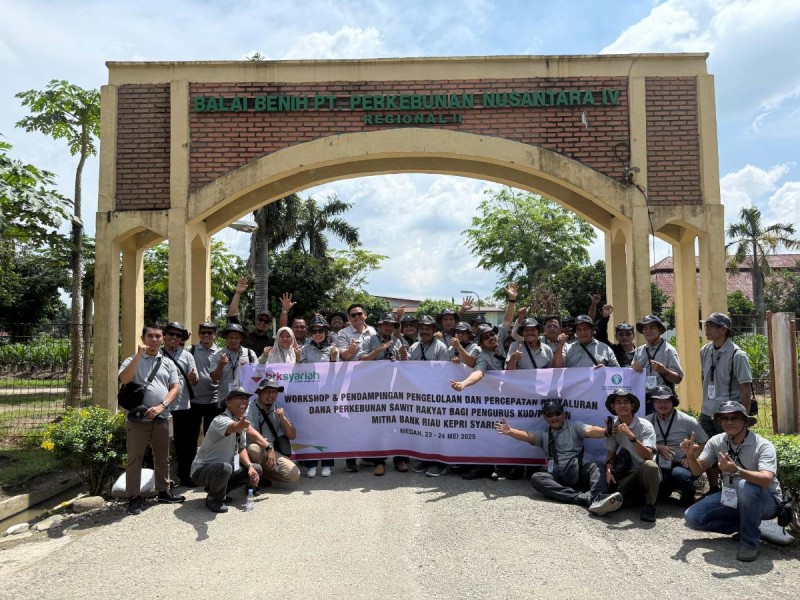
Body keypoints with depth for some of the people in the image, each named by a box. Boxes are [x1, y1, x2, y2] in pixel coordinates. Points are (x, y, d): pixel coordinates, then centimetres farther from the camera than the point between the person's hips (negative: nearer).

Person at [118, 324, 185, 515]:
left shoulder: (168, 363, 10)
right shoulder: (133, 360, 1)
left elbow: (175, 388, 4)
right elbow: (124, 379, -17)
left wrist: (161, 406, -11)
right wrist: (139, 355, -22)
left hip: (161, 419, 4)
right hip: (137, 419, -3)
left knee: (162, 458, 14)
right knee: (135, 459, 2)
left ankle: (163, 491, 27)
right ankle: (134, 497, 11)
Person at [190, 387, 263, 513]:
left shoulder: (241, 422, 2)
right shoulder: (221, 420, -24)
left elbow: (241, 448, 10)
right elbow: (233, 427, -49)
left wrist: (250, 467, -7)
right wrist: (241, 425, -72)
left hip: (227, 467, 8)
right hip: (203, 469, -8)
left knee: (256, 469, 5)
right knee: (225, 468, -37)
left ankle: (219, 490, 15)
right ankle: (214, 498, -6)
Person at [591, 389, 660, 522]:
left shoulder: (645, 426, -11)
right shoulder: (613, 426, 3)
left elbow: (648, 455, -22)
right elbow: (611, 454, 8)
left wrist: (631, 436, -34)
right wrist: (609, 470, -11)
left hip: (646, 472, -2)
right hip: (629, 473, 3)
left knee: (649, 465, -37)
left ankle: (649, 505, -14)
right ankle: (634, 495, 8)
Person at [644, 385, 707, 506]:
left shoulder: (687, 421, -2)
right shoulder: (648, 421, 2)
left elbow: (704, 442, 2)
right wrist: (658, 447, -13)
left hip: (681, 465, -2)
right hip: (659, 468, 3)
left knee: (678, 473, -36)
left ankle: (688, 493, 2)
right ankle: (667, 489, 12)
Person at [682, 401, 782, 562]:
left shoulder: (763, 445, -20)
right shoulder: (717, 441, -6)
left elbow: (766, 480, -37)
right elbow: (697, 471, -4)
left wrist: (736, 470, -52)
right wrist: (691, 456, -26)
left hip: (765, 500, -5)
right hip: (731, 498, 5)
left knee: (746, 486, -39)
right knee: (692, 517, -12)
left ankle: (749, 541, -18)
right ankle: (746, 525, 5)